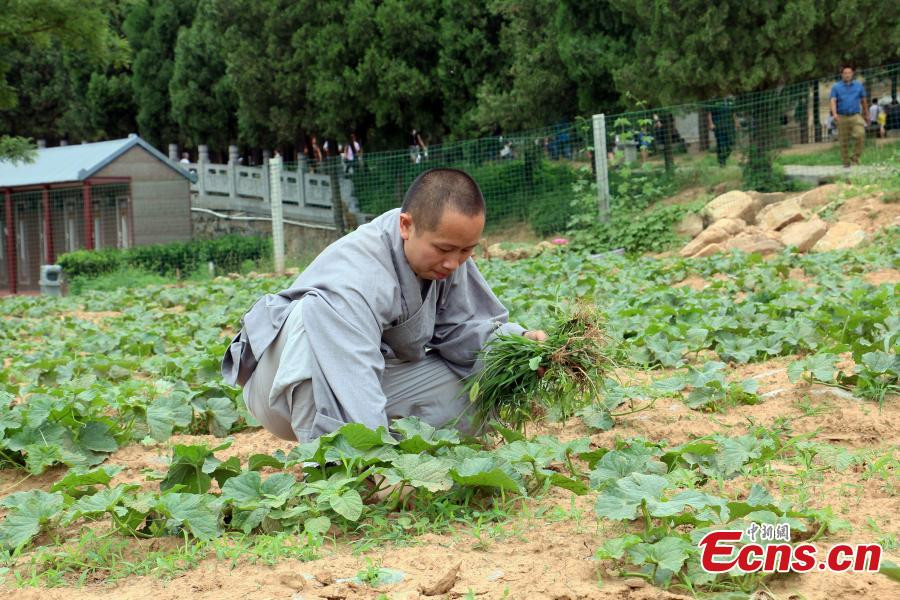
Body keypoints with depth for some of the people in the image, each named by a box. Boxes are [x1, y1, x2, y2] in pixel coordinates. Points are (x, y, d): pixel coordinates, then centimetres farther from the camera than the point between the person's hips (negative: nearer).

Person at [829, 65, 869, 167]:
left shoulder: (859, 86, 10)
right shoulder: (836, 87, 5)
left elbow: (863, 101, 19)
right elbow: (833, 101, -6)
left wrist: (866, 114, 25)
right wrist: (834, 113, -24)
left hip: (856, 116, 0)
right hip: (842, 117, 0)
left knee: (860, 134, -23)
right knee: (844, 142, 1)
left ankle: (855, 157, -11)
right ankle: (846, 163, 12)